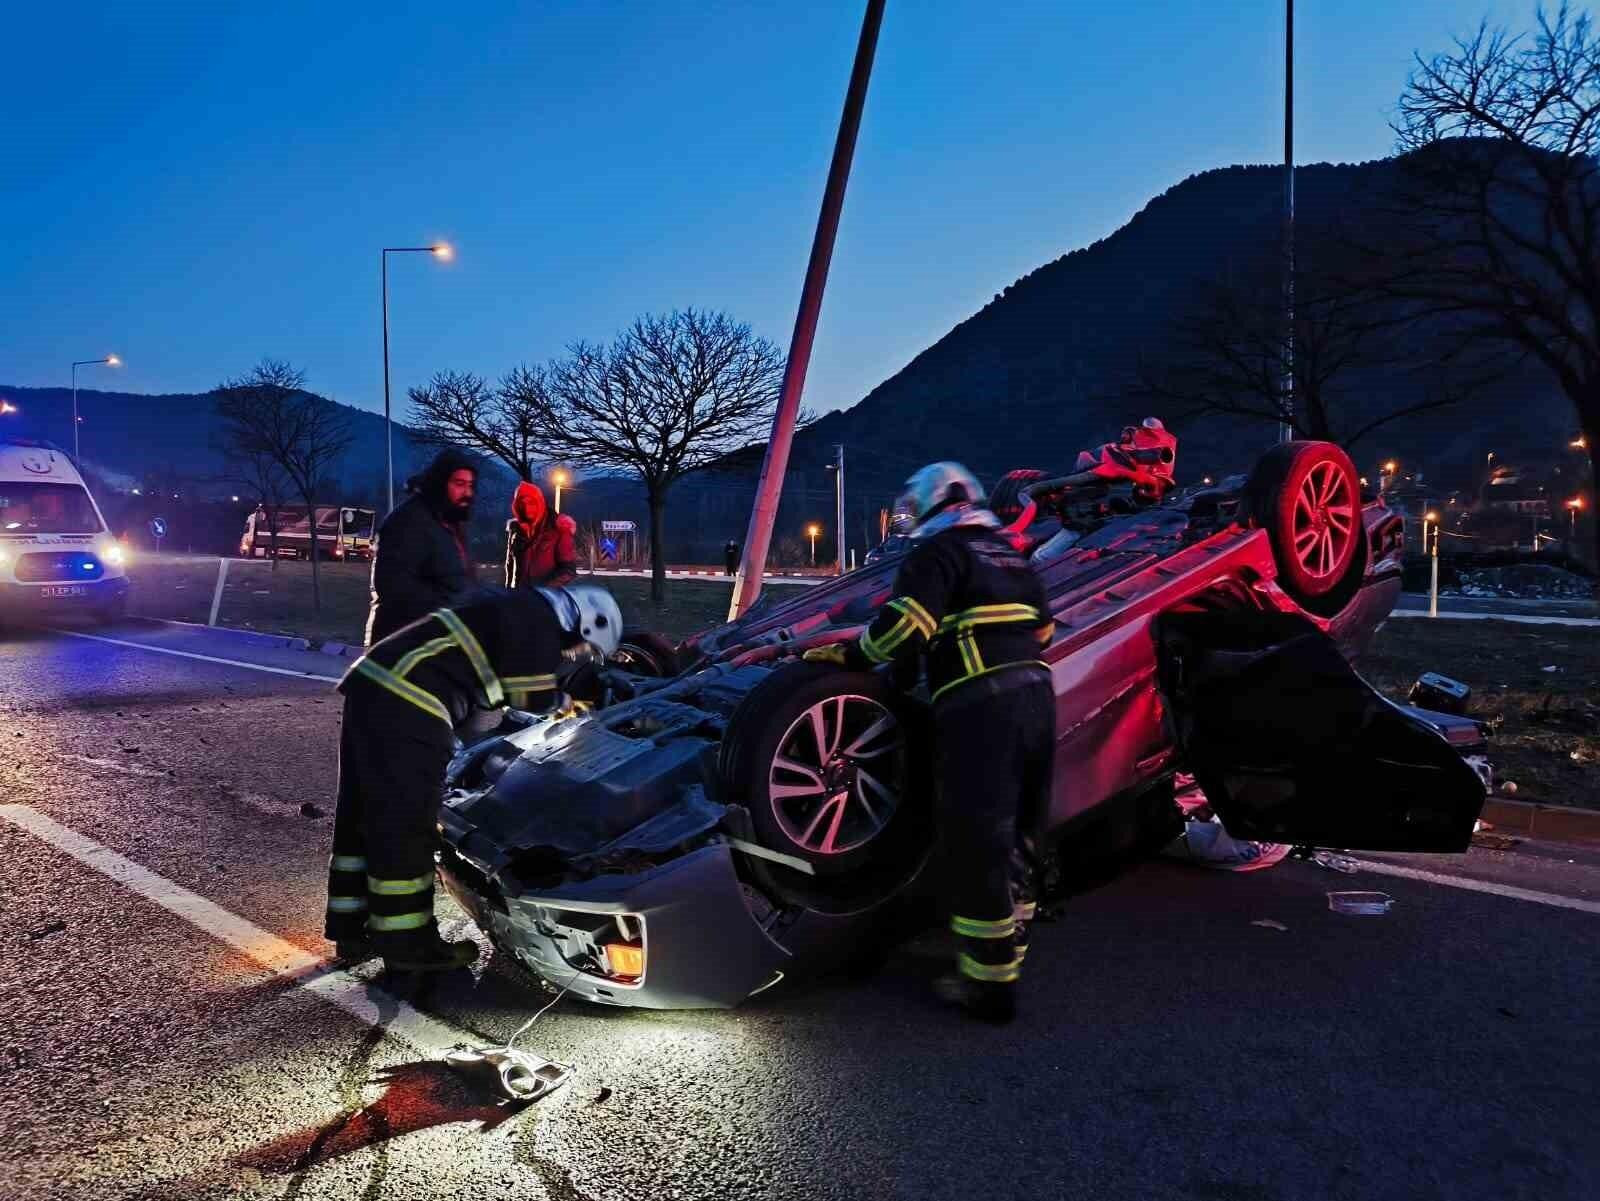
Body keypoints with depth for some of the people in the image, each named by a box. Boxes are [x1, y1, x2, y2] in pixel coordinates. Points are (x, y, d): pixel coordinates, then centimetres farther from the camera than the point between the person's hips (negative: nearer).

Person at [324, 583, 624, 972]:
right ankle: (407, 945, 8)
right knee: (406, 826, -2)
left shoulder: (513, 607, 24)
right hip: (405, 704, -10)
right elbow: (535, 696, -3)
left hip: (373, 683, 11)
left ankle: (350, 930, 28)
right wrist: (564, 696, 17)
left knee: (364, 815, 17)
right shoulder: (537, 618, -5)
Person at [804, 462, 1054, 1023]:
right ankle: (1007, 953, 28)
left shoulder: (939, 552, -3)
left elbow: (904, 627, -15)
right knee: (1005, 836, 18)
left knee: (975, 846, -2)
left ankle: (990, 983, 4)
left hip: (979, 709, -8)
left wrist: (849, 655, -1)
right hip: (1034, 697, 8)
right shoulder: (1011, 555, 21)